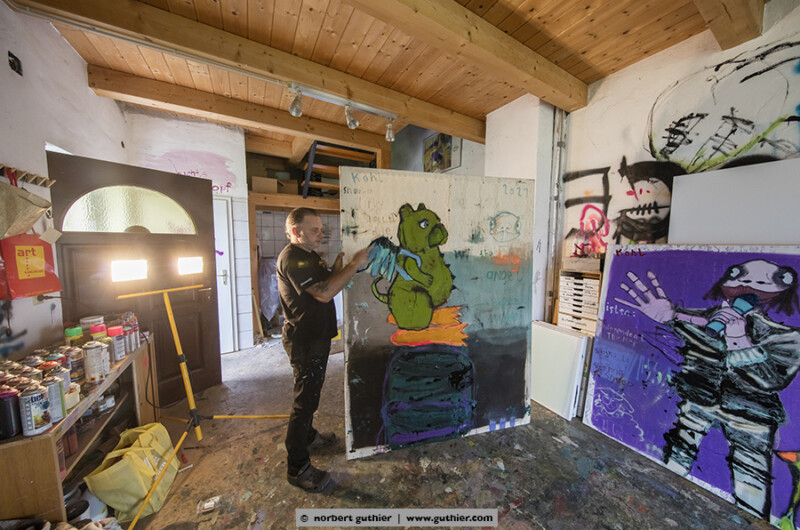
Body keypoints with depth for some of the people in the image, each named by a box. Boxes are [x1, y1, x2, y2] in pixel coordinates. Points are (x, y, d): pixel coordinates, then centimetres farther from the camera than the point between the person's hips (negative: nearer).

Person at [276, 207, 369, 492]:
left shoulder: (308, 255, 13)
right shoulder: (292, 258, -22)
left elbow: (326, 282, 14)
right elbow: (324, 293, -32)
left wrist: (337, 268, -2)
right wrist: (354, 265, -27)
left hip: (315, 336, 11)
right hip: (304, 341, -10)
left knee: (310, 393, 25)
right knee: (305, 399, 2)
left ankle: (308, 436, 46)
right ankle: (297, 468, 20)